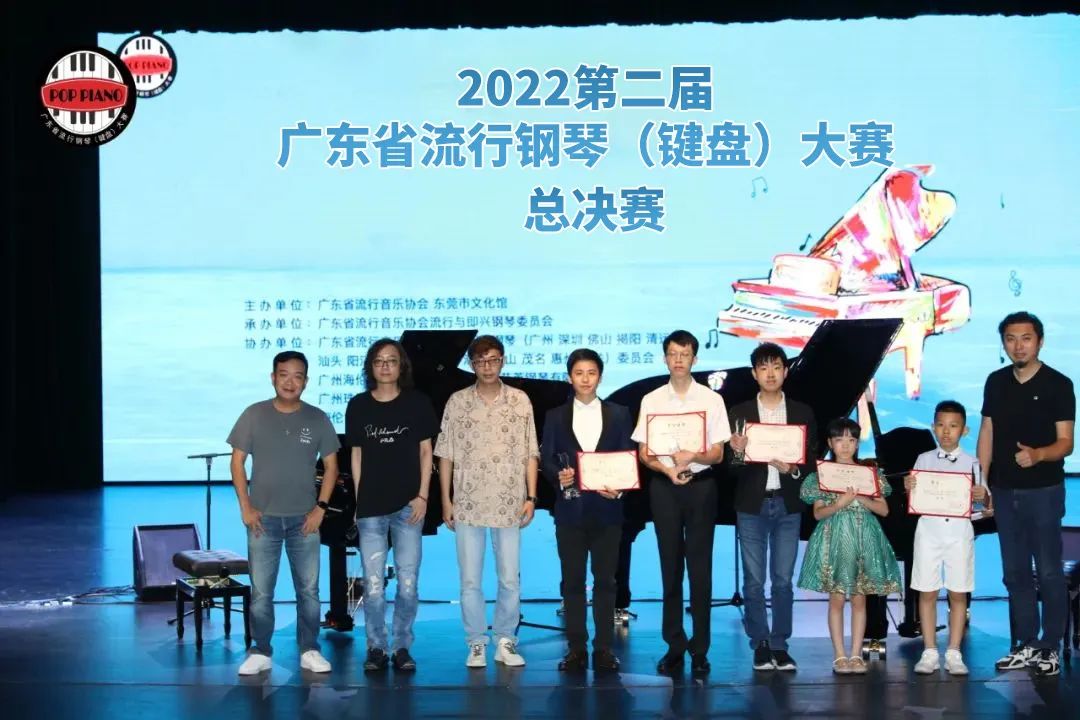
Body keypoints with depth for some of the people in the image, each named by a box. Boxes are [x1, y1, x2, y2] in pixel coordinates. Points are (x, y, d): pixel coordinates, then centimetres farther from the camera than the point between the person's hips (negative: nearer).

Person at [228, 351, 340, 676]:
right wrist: (246, 507, -5)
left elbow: (331, 466, 5)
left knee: (309, 590, 4)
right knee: (261, 592, 2)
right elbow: (237, 462, 2)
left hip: (304, 519, 1)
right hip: (263, 518, 0)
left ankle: (309, 651, 15)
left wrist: (320, 508, -4)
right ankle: (260, 652, 12)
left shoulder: (317, 419, 2)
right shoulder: (254, 415, 0)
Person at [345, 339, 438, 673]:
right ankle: (376, 648, 10)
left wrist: (422, 496, -4)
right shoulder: (358, 406, 6)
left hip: (408, 506, -1)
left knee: (407, 582, 0)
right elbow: (357, 456, 9)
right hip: (371, 508, 1)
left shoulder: (417, 403, 3)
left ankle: (402, 647, 10)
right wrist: (358, 502, 4)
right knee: (373, 584, -1)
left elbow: (425, 452, 5)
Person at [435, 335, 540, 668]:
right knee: (470, 580, 3)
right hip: (468, 504, 0)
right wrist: (446, 500, 0)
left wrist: (531, 497, -1)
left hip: (509, 504, 0)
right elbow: (445, 454, 5)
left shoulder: (520, 400, 4)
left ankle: (505, 641, 16)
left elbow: (530, 453, 5)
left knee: (510, 579, 4)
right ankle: (476, 643, 13)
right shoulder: (457, 402, 4)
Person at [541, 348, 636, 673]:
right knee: (572, 580, 3)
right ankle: (576, 649, 8)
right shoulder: (555, 417, 9)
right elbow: (546, 459, 4)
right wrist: (559, 476, -16)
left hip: (606, 508, 0)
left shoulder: (618, 414, 9)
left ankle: (604, 648, 7)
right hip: (570, 508, 0)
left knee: (605, 580, 2)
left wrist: (618, 487, -13)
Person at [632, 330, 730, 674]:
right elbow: (644, 453, 4)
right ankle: (674, 646, 13)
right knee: (670, 566, 6)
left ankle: (699, 649, 8)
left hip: (701, 485, -1)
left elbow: (718, 454, 0)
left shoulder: (711, 400, 1)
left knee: (700, 567, 1)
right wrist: (667, 468, -14)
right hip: (664, 486, 1)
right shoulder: (652, 401, 4)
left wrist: (692, 456, -20)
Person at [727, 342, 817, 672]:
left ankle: (780, 645, 12)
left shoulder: (802, 413, 6)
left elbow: (811, 462, 5)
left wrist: (793, 469, -15)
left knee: (783, 580, 4)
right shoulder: (739, 413, 3)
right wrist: (737, 452, -21)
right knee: (754, 581, 2)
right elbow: (731, 467, 0)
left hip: (787, 505, 1)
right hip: (752, 505, -1)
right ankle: (760, 645, 10)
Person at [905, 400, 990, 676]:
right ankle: (930, 653, 10)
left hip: (959, 531, 0)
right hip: (929, 530, 1)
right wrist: (909, 488, -14)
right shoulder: (924, 460, 6)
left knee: (958, 593, 3)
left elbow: (982, 500, 5)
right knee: (927, 592, 3)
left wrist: (982, 496, -17)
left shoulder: (971, 462, 4)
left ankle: (954, 654, 10)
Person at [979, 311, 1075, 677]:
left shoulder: (1058, 384, -6)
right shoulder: (996, 382, 8)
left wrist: (1038, 455, -29)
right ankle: (1026, 644, 18)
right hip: (1005, 491, 5)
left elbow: (1066, 442, -9)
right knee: (1015, 571, 10)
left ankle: (1050, 648, 4)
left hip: (1043, 491, -5)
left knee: (1049, 571, -2)